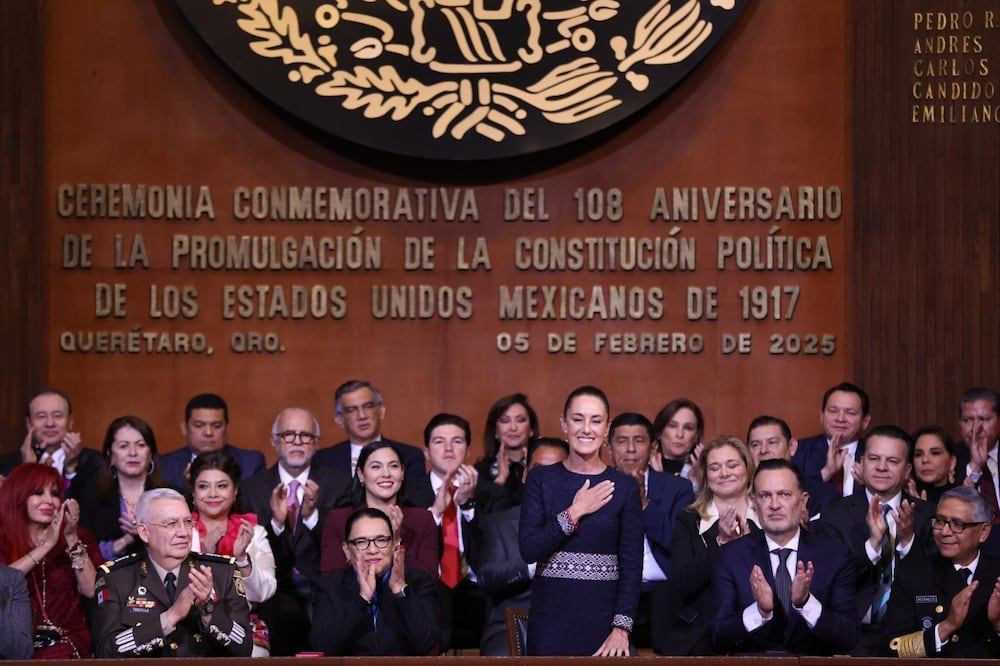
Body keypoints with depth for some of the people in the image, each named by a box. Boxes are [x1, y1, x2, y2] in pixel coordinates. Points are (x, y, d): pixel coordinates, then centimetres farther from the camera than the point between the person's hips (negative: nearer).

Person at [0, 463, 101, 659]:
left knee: (56, 655, -30)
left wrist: (72, 539, -8)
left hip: (67, 641, 1)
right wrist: (47, 545, -11)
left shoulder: (79, 537, 15)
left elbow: (90, 590, -1)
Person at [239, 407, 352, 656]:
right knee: (288, 614, -34)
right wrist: (276, 522, -16)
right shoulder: (251, 488, 10)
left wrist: (313, 514, -17)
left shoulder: (338, 484, 10)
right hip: (277, 588, 0)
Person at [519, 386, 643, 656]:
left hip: (603, 615, 0)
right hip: (551, 616, 0)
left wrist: (621, 629, -11)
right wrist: (574, 513, -13)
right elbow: (528, 550, -7)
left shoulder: (624, 487, 1)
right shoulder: (542, 480, 2)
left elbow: (632, 565, -2)